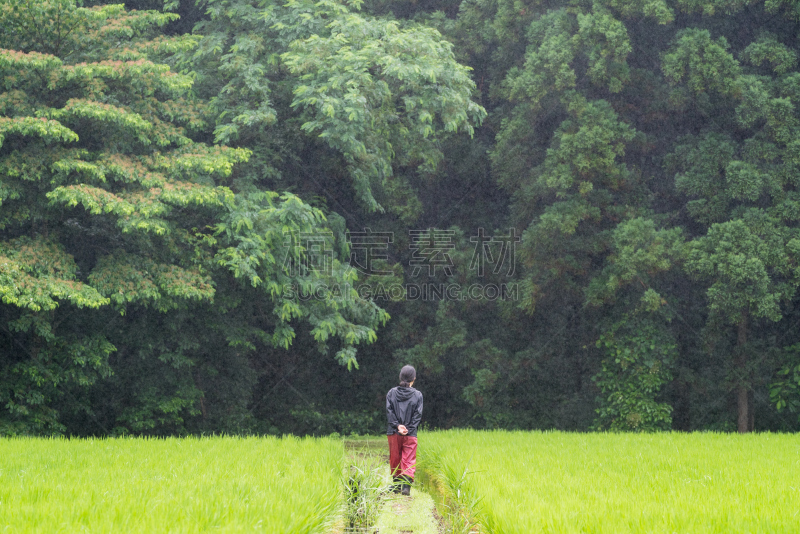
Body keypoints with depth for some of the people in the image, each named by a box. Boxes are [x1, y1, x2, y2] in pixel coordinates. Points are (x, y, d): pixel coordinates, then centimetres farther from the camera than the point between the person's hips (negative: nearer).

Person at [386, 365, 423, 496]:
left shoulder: (392, 393, 3)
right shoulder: (417, 395, -1)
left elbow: (389, 411, -3)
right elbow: (418, 415, -5)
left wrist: (397, 426, -8)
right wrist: (409, 429, -6)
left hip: (394, 433, 2)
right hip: (410, 434, -2)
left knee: (395, 460, 13)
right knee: (409, 460, -1)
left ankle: (396, 484, 19)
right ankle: (406, 484, -17)